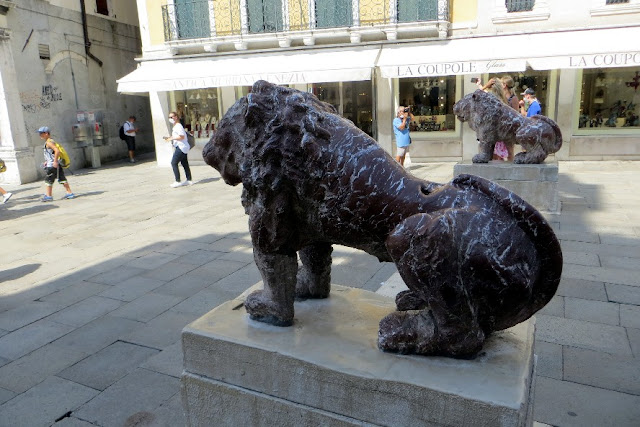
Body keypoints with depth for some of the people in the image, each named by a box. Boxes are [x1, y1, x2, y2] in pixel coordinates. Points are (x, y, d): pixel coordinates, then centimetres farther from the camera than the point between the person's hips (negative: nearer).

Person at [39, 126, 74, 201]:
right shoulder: (51, 141, 16)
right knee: (62, 179, 9)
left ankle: (48, 196, 5)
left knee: (48, 180, -1)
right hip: (57, 165, 9)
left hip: (52, 165, -9)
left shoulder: (48, 142, -13)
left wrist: (55, 161, -25)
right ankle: (70, 193, 9)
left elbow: (57, 151, -26)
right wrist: (47, 161, 25)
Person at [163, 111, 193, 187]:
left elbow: (181, 136, -23)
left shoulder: (178, 126, -14)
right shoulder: (175, 126, 18)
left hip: (181, 147, -10)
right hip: (182, 147, 10)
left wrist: (171, 138, -18)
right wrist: (169, 138, 12)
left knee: (174, 163, -10)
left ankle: (178, 181, -9)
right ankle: (189, 180, 17)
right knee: (184, 164, 12)